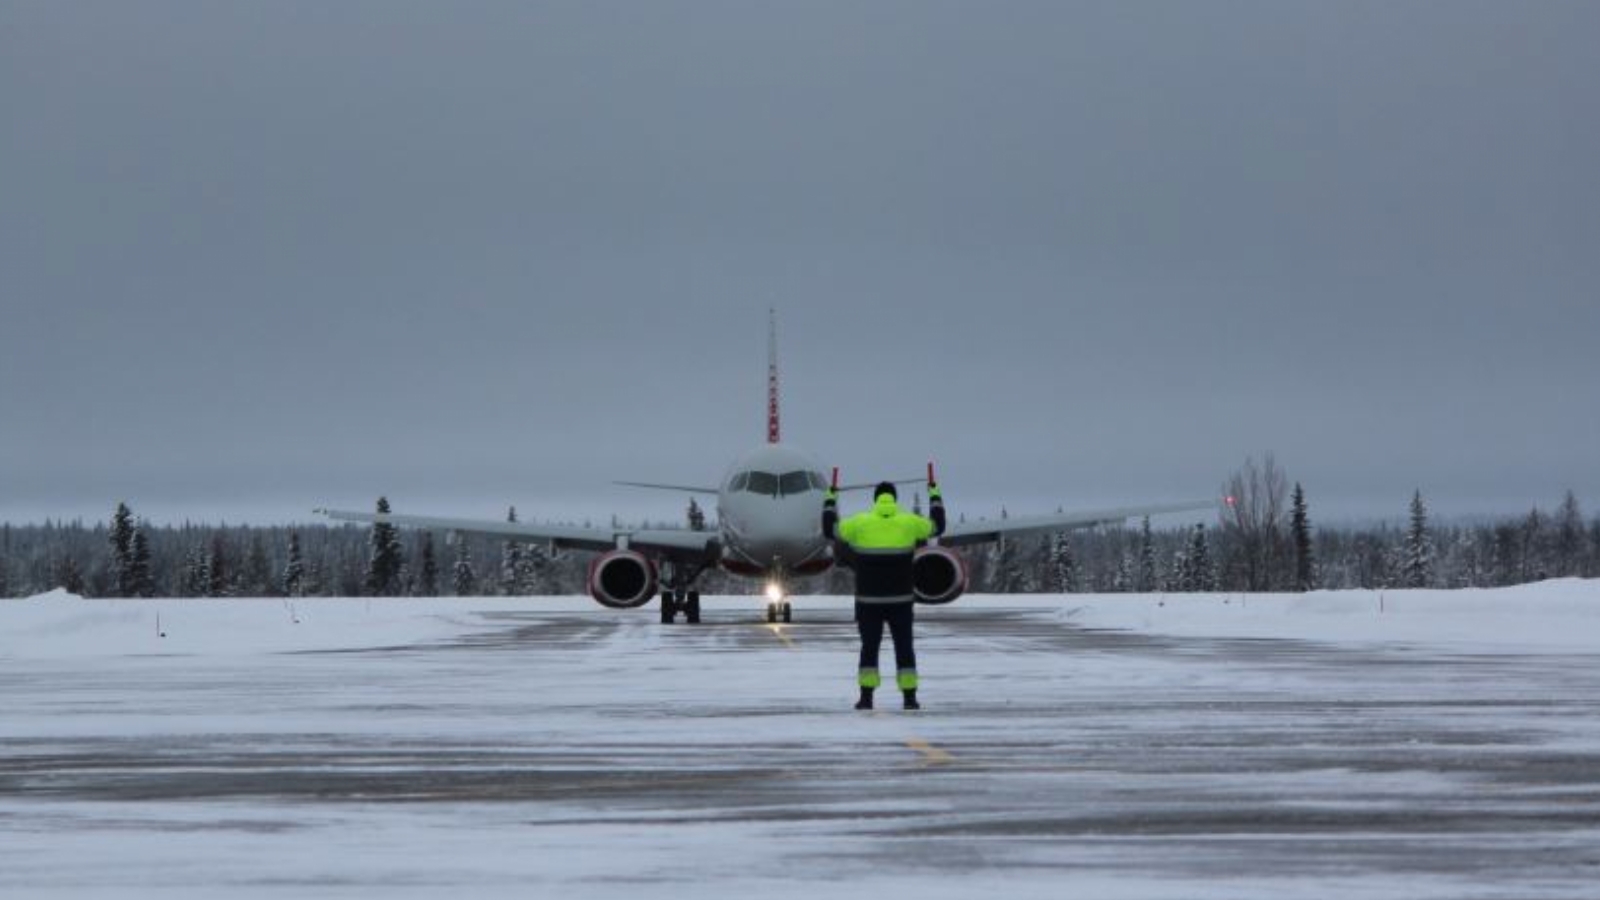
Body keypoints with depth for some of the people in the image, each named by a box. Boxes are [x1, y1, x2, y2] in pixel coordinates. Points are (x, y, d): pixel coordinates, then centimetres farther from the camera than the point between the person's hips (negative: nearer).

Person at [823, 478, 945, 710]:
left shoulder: (860, 523, -4)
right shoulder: (909, 522, -2)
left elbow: (830, 529, 8)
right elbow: (937, 526, 15)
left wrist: (831, 499, 20)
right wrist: (934, 494, 27)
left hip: (869, 600, 0)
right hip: (901, 600, 0)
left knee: (869, 647, 8)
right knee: (904, 647, 8)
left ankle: (866, 697, 0)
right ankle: (910, 697, 3)